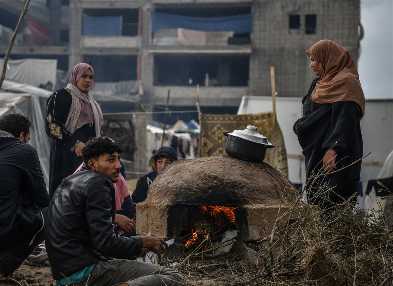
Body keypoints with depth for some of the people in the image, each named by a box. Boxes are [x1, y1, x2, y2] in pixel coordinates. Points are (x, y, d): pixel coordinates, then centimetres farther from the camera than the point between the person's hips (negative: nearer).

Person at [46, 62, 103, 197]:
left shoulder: (90, 101, 22)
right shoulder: (62, 96, -2)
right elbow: (52, 126, -12)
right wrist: (75, 144, -18)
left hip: (88, 154, 7)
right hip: (67, 154, -7)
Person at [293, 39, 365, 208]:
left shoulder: (346, 83, -11)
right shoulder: (321, 83, 17)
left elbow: (345, 119, -21)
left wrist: (333, 149, -27)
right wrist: (300, 126, 7)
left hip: (335, 155, -9)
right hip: (316, 149, 9)